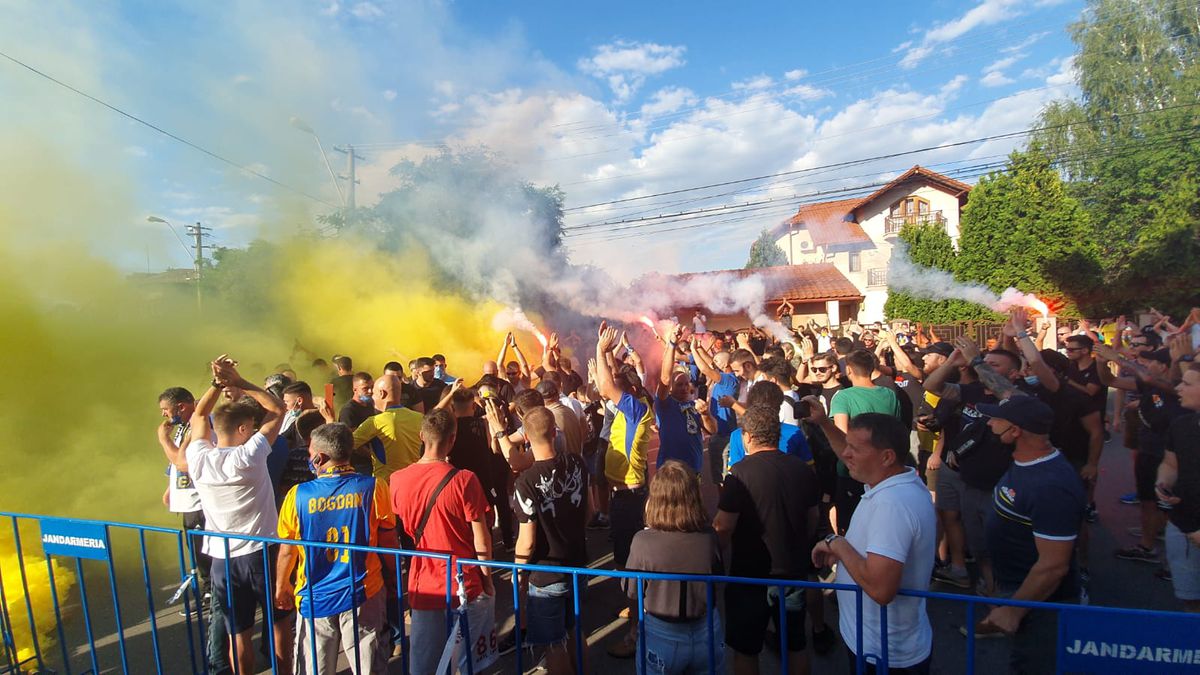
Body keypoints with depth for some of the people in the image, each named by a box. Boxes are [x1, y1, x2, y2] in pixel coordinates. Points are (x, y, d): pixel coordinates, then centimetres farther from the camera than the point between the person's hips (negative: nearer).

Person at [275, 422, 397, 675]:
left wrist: (281, 588, 18)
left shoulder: (298, 495, -11)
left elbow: (287, 551, 0)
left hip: (314, 599, 1)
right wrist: (394, 578, 12)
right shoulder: (374, 488, -13)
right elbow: (389, 543, -5)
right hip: (364, 595, 0)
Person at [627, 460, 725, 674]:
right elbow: (718, 578, 1)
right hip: (706, 633, 2)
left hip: (662, 636, -2)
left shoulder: (643, 541, -25)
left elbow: (632, 592, -10)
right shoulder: (709, 537, -17)